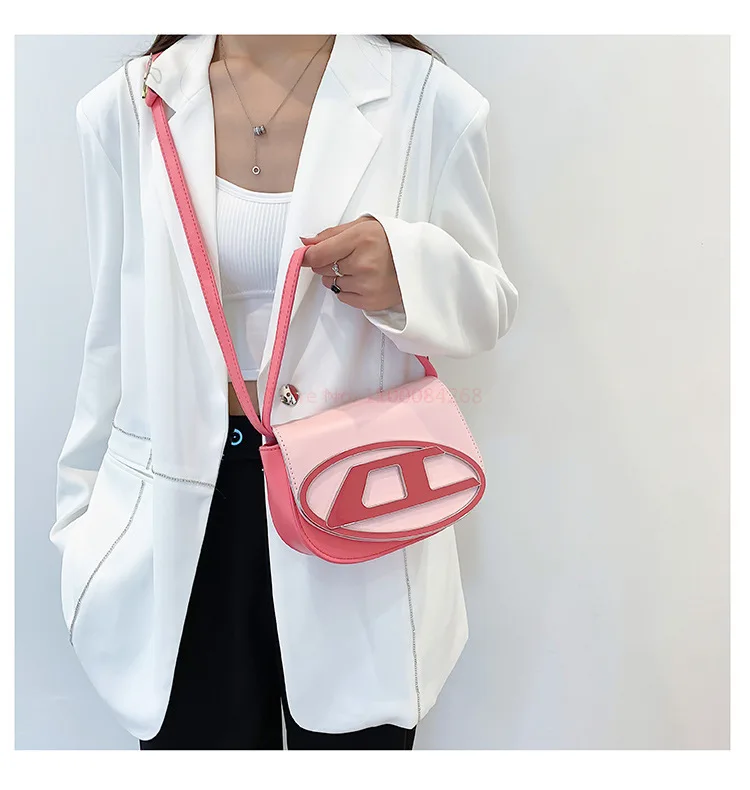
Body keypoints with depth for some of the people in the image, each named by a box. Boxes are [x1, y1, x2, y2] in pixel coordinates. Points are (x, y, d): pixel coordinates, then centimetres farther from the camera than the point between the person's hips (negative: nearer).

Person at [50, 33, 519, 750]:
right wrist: (82, 514, 13)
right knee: (199, 734, 12)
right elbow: (115, 334, 8)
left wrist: (409, 271, -19)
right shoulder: (126, 106, 3)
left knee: (352, 739, 11)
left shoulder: (427, 99, -3)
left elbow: (488, 307, 4)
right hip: (180, 512, 2)